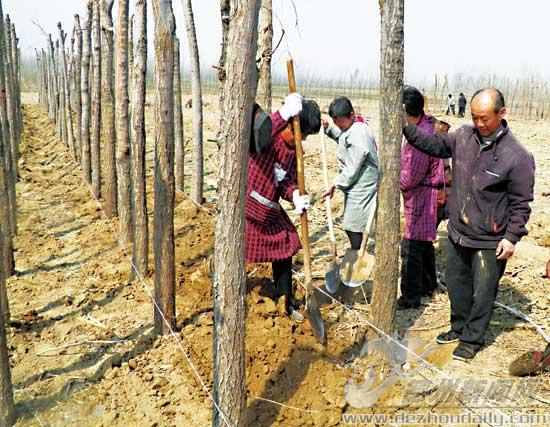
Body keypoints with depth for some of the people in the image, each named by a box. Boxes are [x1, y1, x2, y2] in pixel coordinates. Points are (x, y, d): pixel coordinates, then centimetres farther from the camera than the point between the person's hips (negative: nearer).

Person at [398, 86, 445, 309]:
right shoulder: (426, 124, 8)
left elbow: (411, 177, -23)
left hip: (422, 198, -11)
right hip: (423, 196, 11)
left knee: (411, 248, -4)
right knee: (424, 243, 22)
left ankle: (410, 297, 6)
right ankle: (428, 286, 38)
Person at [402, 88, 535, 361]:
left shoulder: (517, 156, -17)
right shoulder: (464, 136, -3)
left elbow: (521, 203, -11)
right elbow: (434, 144, 11)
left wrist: (512, 237, -14)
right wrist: (406, 127, -2)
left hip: (489, 242, -5)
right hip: (458, 233, 6)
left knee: (482, 293, 8)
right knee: (456, 283, 21)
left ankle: (472, 339, 28)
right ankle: (459, 327, 42)